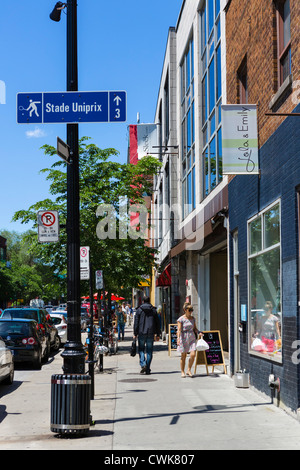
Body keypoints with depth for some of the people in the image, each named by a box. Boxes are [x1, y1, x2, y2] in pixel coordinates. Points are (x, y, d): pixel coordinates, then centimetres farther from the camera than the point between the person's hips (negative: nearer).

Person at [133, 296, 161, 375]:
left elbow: (136, 322, -2)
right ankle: (147, 369, 5)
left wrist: (135, 334, 1)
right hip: (151, 334, 2)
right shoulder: (153, 310, 7)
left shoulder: (139, 310, 1)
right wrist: (157, 334, 13)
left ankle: (143, 364, -13)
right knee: (149, 351, 7)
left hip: (141, 333, -1)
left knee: (141, 349, 9)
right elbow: (157, 323, 9)